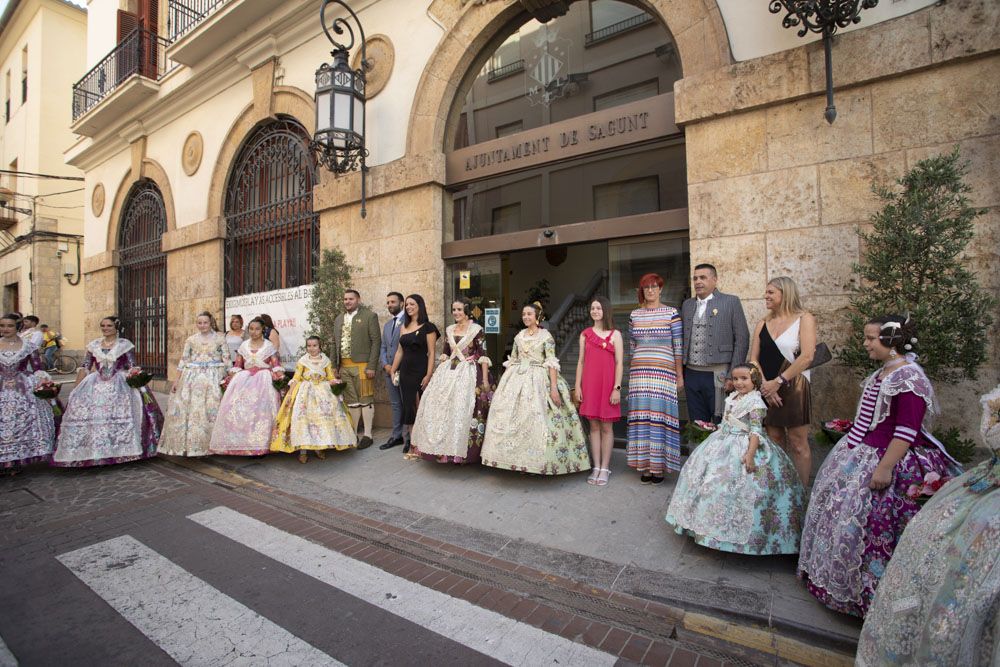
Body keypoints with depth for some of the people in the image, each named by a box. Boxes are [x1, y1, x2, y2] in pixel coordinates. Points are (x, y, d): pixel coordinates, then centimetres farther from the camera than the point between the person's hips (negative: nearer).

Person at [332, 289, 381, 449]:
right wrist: (334, 366, 11)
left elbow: (376, 341, -8)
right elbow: (335, 344, 18)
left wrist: (371, 366, -13)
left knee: (365, 400, 0)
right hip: (344, 367, 5)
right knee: (351, 401, 12)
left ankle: (367, 435, 9)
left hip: (362, 365, -5)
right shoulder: (338, 319, 16)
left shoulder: (369, 316, -2)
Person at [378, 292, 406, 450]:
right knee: (395, 404, 13)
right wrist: (385, 365, 1)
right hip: (390, 370, 7)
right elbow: (383, 347, 19)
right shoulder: (387, 325, 19)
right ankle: (397, 436, 20)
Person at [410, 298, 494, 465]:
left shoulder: (477, 330, -5)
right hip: (449, 372, 6)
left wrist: (485, 380, -12)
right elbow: (445, 354, 17)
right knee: (442, 407, 4)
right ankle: (447, 449, 18)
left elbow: (483, 356, -8)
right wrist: (439, 374, 12)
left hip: (469, 374, -6)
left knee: (463, 409, -9)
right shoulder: (449, 330, 12)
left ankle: (464, 452, 6)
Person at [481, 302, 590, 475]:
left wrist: (554, 387, -16)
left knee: (536, 419, -8)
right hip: (516, 380, 5)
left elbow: (552, 363, -8)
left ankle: (537, 462, 5)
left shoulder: (546, 336, -2)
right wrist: (506, 381, 14)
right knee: (512, 417, 0)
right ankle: (517, 459, 11)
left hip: (537, 380, -5)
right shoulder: (519, 336, 13)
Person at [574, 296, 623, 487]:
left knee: (606, 427, 4)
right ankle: (596, 467, 17)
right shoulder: (585, 334, 9)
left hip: (607, 384, -2)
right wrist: (577, 386, 4)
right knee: (594, 426, 8)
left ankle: (605, 469, 15)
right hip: (589, 384, 3)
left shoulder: (615, 334, 1)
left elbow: (619, 363, -3)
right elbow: (581, 361, 9)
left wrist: (617, 388, -10)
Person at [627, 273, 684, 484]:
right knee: (642, 418, 3)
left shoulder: (671, 313, 1)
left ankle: (659, 467, 10)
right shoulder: (634, 315, 11)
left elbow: (678, 346, 0)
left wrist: (680, 375, -1)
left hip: (664, 373, -3)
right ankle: (645, 466, 13)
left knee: (660, 417, -2)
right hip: (639, 373, 3)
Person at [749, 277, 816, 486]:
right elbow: (753, 359, 5)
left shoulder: (804, 319, -2)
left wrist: (778, 382, -16)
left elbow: (807, 356, -14)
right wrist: (765, 385, -8)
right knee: (774, 441, 11)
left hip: (793, 388, -4)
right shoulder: (763, 323, 11)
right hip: (766, 388, 5)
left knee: (798, 444, 1)